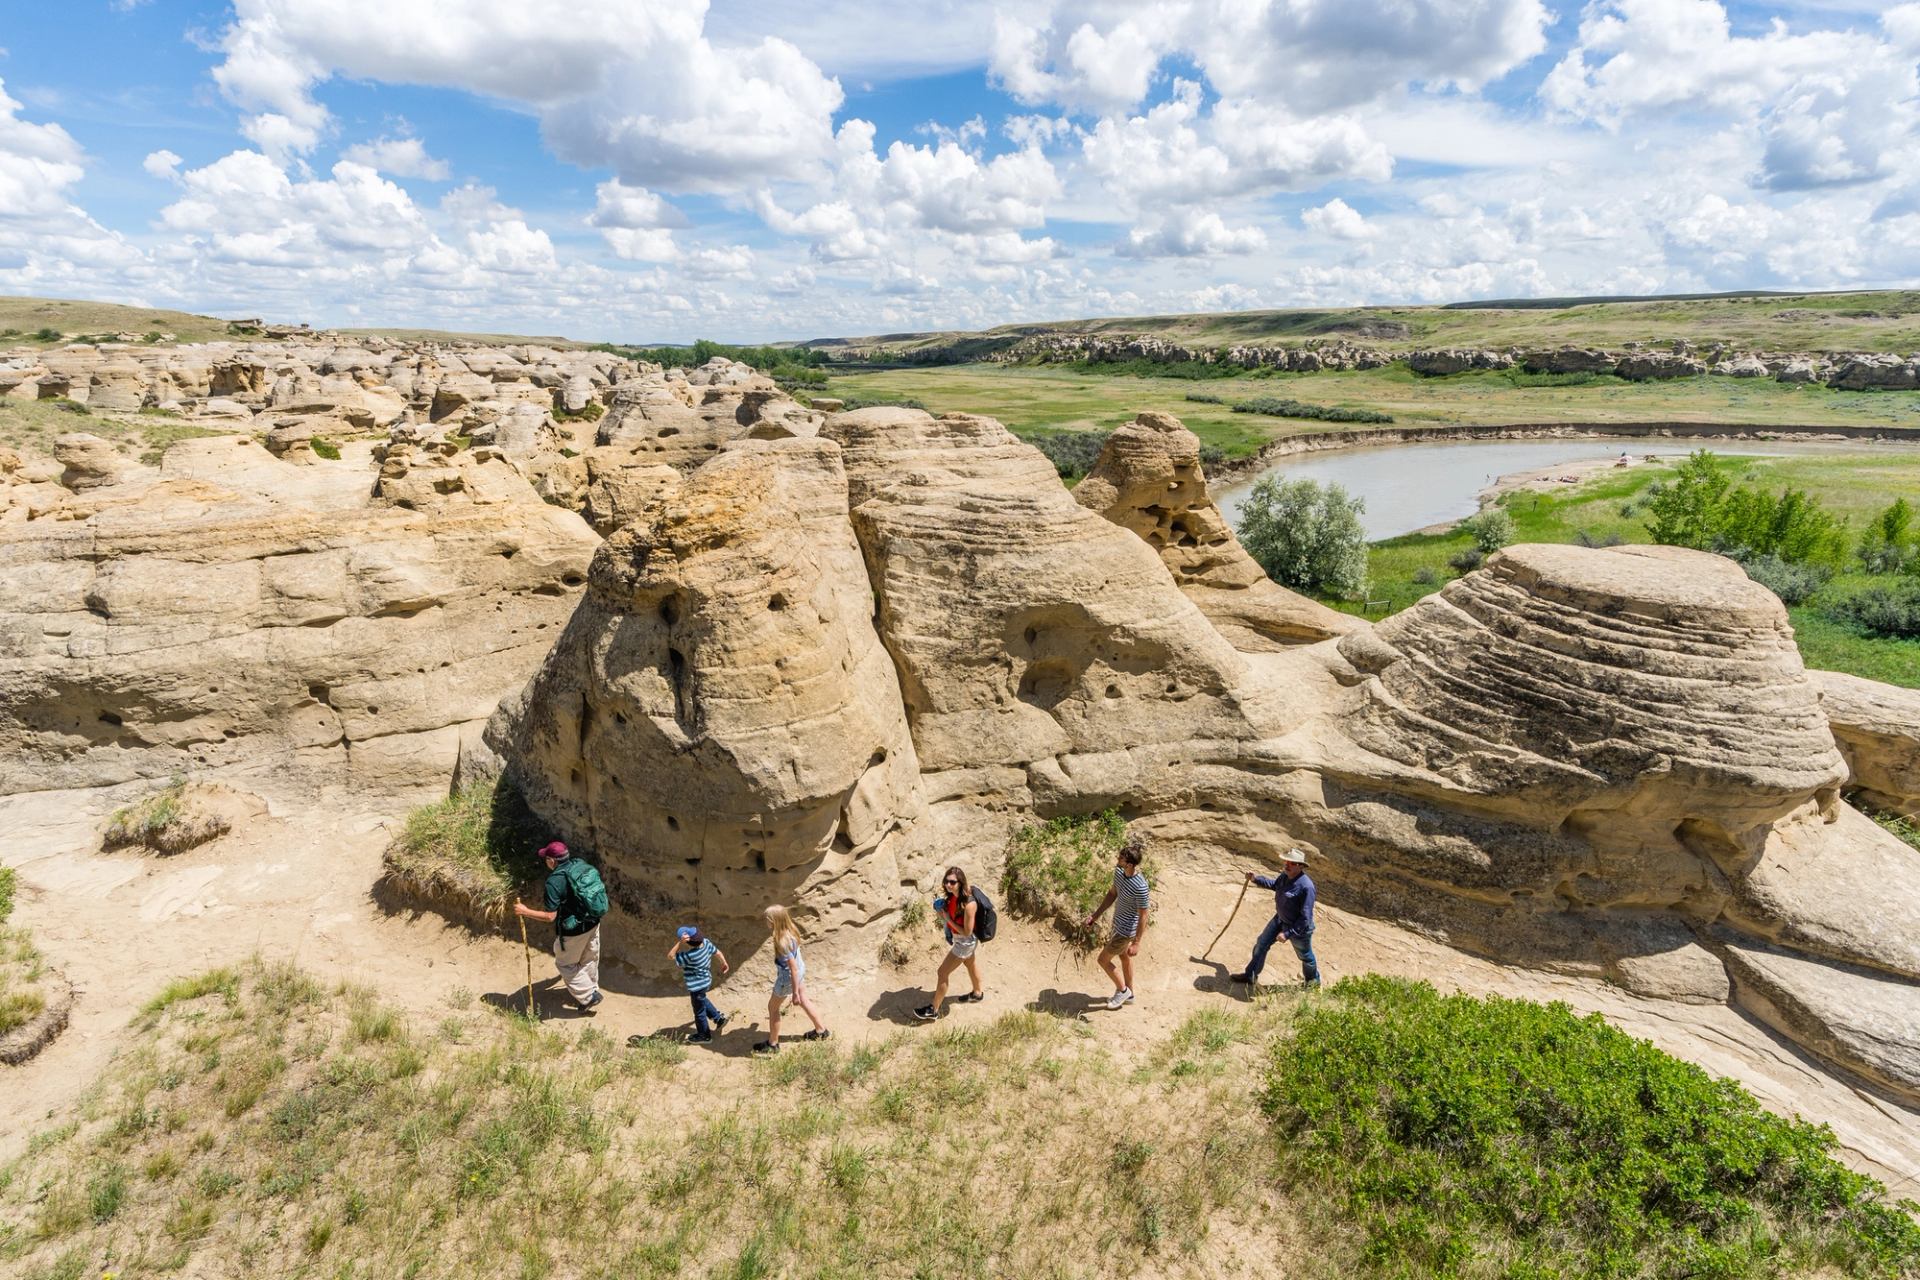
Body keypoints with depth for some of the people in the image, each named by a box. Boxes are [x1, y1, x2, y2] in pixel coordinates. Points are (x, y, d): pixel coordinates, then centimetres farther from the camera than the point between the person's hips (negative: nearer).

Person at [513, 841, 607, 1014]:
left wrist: (525, 911, -13)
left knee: (565, 964, 17)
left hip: (573, 931, -7)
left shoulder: (554, 881, -26)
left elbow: (550, 916, -23)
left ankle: (588, 997, 21)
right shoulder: (580, 865, -6)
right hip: (593, 922, 7)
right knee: (590, 959, 26)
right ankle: (591, 989, 45)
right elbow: (594, 889, 9)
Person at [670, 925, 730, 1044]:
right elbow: (717, 952, 2)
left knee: (699, 1012, 16)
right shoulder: (706, 942, -15)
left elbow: (670, 956, -30)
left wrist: (680, 942, -40)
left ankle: (704, 1036, 36)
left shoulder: (690, 955, -37)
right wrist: (724, 963, 20)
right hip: (705, 981, 8)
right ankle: (719, 1018, 43)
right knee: (702, 1001, 34)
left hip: (697, 986, -8)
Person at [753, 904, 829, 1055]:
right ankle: (821, 1030, 45)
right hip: (800, 969, 8)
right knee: (803, 1000, 28)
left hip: (788, 978, -8)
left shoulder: (783, 942, -36)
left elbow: (793, 968, -29)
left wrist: (795, 992, -20)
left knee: (772, 1007, 15)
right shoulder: (790, 930, -11)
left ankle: (772, 1044, 33)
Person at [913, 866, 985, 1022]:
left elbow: (967, 932, -28)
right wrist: (942, 915, -11)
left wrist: (947, 918, -27)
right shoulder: (953, 895, -15)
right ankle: (977, 993, 57)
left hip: (965, 943, -8)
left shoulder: (969, 904, -38)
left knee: (942, 973, 4)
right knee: (971, 963, 31)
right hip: (959, 939, 8)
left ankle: (934, 1010, 21)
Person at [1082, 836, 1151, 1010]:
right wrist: (1095, 915, 9)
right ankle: (1129, 993, 47)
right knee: (1123, 957, 25)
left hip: (1126, 931, -8)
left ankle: (1123, 990, 30)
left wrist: (1136, 944, -18)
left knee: (1103, 960, 7)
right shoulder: (1119, 872, -11)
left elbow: (1143, 916, -25)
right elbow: (1112, 894, 6)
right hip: (1118, 924, 8)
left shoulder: (1140, 887, -35)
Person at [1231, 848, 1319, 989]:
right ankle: (1251, 975, 30)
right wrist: (1256, 879, 3)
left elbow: (1305, 917, -30)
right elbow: (1274, 884, 15)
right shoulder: (1285, 875, -12)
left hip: (1299, 928, -7)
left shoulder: (1306, 886, -35)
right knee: (1261, 944, 13)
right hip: (1280, 919, 7)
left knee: (1305, 956, 20)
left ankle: (1314, 980, 50)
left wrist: (1288, 933, -28)